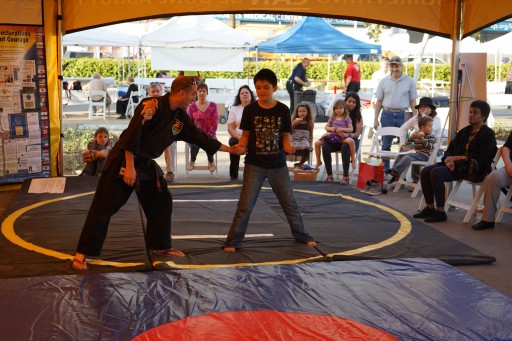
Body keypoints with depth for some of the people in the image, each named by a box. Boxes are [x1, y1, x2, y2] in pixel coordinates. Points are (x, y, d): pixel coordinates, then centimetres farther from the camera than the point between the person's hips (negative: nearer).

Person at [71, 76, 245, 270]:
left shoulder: (181, 117, 5)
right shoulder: (152, 106, -21)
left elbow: (200, 137, 13)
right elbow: (131, 135, -24)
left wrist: (231, 149, 17)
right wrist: (130, 167, -25)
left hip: (146, 165, 9)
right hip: (123, 162, -8)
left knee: (162, 203, 13)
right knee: (104, 208, -8)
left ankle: (159, 246, 29)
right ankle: (82, 254, -3)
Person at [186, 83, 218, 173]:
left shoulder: (213, 105, 5)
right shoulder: (191, 106, 5)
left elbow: (215, 123, -1)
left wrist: (207, 136, -14)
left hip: (209, 135, 0)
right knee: (195, 142, -35)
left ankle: (211, 162, 0)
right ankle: (192, 161, -2)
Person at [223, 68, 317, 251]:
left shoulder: (283, 110, -3)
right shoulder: (250, 110, -6)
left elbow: (285, 135, 2)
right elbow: (246, 134, 0)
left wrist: (288, 147, -19)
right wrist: (239, 146, -20)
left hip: (278, 165, 1)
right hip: (254, 165, -1)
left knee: (290, 203, 14)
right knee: (245, 206, -2)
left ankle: (302, 235, 31)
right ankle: (232, 241, 8)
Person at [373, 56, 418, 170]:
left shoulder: (409, 81, 1)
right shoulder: (384, 81, 5)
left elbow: (413, 102, 3)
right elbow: (379, 102, 9)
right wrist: (376, 119, 4)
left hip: (403, 115, -1)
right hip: (387, 115, 1)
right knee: (386, 144, 7)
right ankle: (385, 170, 17)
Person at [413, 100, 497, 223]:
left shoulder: (488, 134, -1)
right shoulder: (464, 131, 20)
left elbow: (481, 157, -14)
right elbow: (451, 148, 17)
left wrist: (457, 158, -17)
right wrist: (449, 160, -7)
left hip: (474, 169, -8)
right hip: (456, 165, 8)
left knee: (436, 173, -30)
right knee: (425, 171, -13)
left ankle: (440, 212, -23)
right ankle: (430, 207, -5)